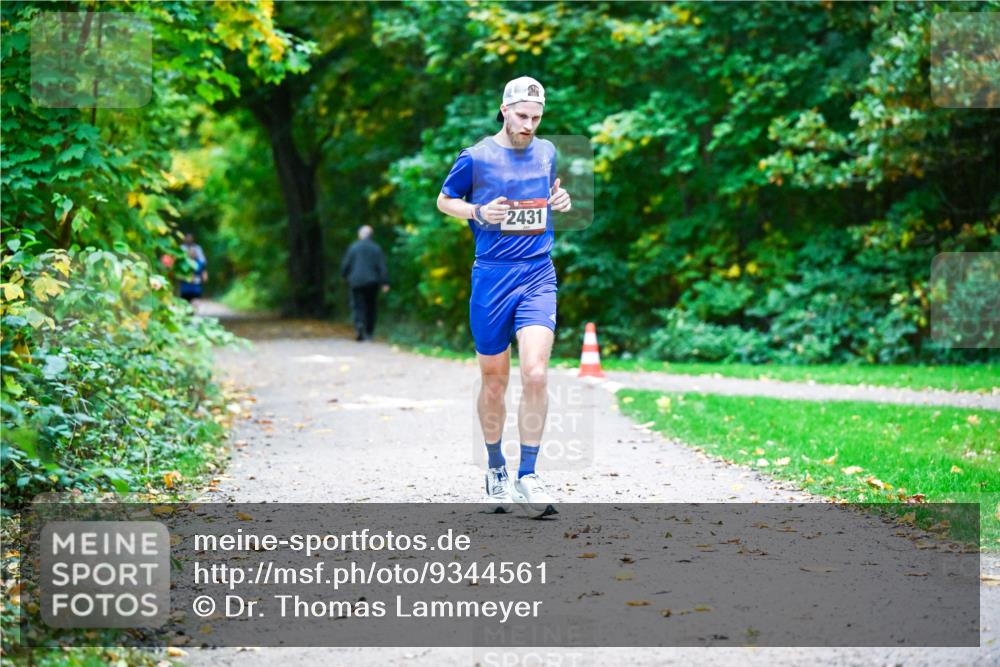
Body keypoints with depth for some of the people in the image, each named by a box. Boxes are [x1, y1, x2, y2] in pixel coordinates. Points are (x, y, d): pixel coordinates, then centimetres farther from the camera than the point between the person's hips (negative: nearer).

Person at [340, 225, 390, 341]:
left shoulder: (353, 247, -2)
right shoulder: (376, 248, -1)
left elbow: (345, 265, 0)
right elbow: (382, 266, -5)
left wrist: (345, 277, 17)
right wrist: (385, 283, -3)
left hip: (356, 281, -1)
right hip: (372, 282, 1)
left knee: (357, 306, -1)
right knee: (371, 307, 13)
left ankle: (359, 325, -28)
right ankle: (369, 333, 16)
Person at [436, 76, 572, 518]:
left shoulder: (546, 152, 9)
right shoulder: (476, 157, -2)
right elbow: (444, 200, 10)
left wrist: (561, 200, 5)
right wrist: (478, 212, -9)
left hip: (538, 276, 2)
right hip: (492, 277, -2)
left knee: (535, 373, -16)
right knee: (494, 381, 7)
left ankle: (527, 476, -9)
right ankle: (496, 470, 27)